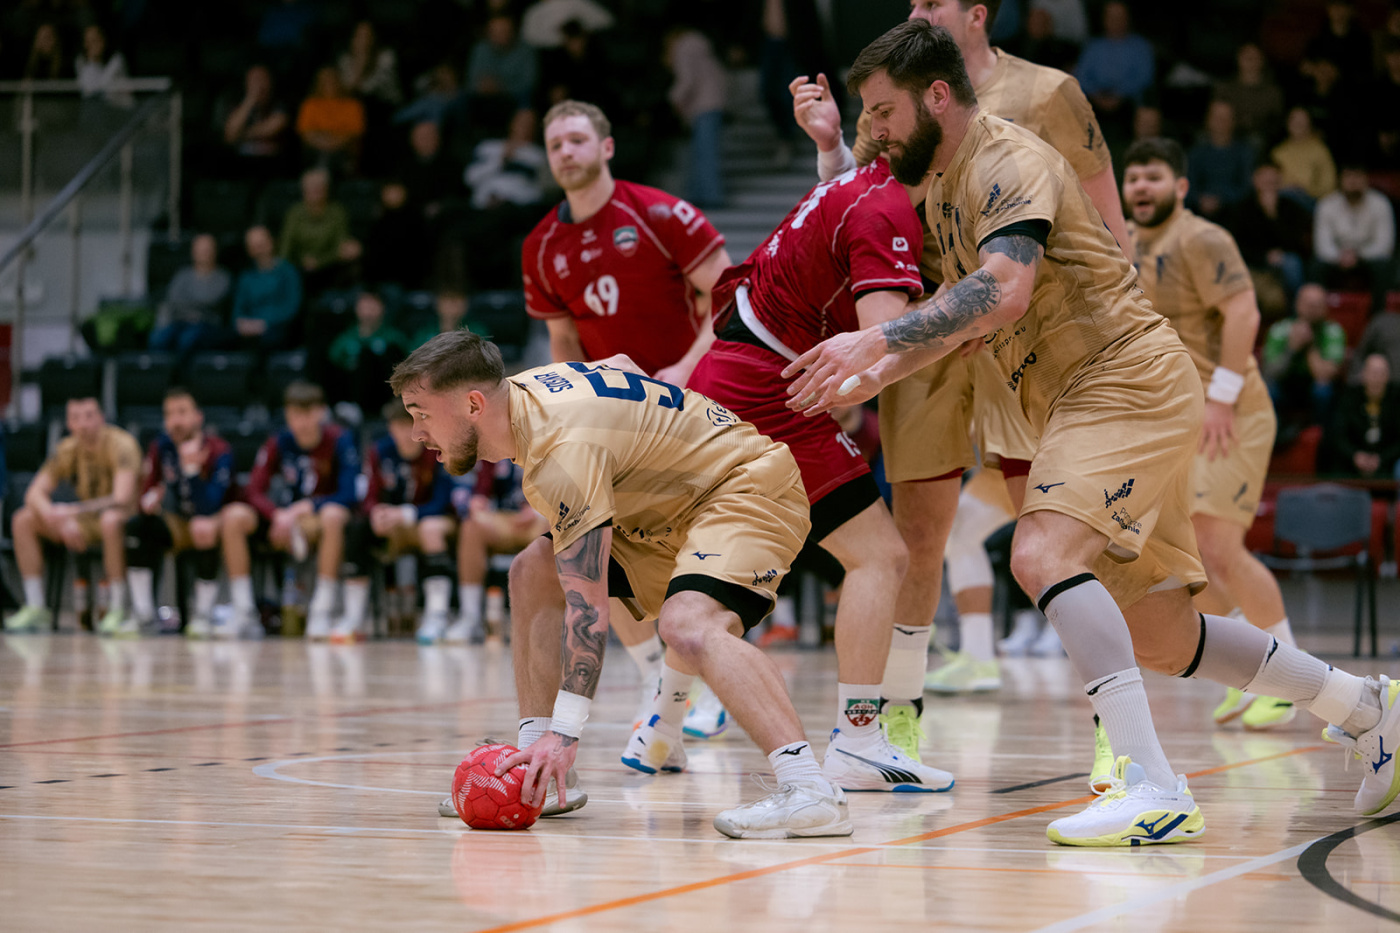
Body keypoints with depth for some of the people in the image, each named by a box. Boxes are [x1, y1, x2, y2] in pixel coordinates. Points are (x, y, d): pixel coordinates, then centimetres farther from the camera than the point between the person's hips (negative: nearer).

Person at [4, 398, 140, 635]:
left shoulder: (121, 445, -19)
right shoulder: (68, 449, -1)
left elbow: (122, 498, -31)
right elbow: (35, 493, -5)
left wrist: (72, 511, -26)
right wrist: (57, 519, -25)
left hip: (126, 519, -6)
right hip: (87, 520, 6)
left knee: (110, 520, -42)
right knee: (23, 520, -8)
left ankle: (118, 611, -32)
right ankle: (35, 609, -9)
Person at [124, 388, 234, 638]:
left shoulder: (218, 451, -21)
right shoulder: (162, 447, -4)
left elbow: (208, 507, -31)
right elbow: (147, 490, 1)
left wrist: (191, 468, -39)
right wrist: (149, 500, -23)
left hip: (213, 522, -5)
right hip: (177, 525, 5)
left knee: (206, 530, -39)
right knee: (136, 525, -21)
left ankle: (203, 614, -24)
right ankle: (143, 614, -18)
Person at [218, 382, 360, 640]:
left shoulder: (339, 440, -11)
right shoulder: (278, 443, -1)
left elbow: (348, 495, -19)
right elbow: (254, 491, -7)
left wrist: (307, 508, -29)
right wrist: (278, 515, -27)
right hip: (284, 519, 4)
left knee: (333, 515, -39)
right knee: (234, 516, -20)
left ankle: (322, 612, -31)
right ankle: (244, 613, -16)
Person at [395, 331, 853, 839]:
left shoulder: (564, 448, -31)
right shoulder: (519, 392, -3)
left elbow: (588, 603, -35)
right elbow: (619, 367, 18)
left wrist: (565, 732, -37)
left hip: (750, 489, -11)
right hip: (675, 499, 11)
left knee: (688, 624, -35)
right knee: (532, 579, 6)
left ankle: (810, 791, -43)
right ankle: (536, 778, 6)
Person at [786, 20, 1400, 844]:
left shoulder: (1009, 160, -14)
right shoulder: (945, 188, 16)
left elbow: (1002, 293, -29)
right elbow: (962, 310, 24)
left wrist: (878, 340, -32)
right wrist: (871, 378, 9)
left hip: (1130, 382, -10)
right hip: (1087, 402, 10)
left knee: (1042, 553, -30)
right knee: (1160, 641, 10)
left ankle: (1154, 787, -35)